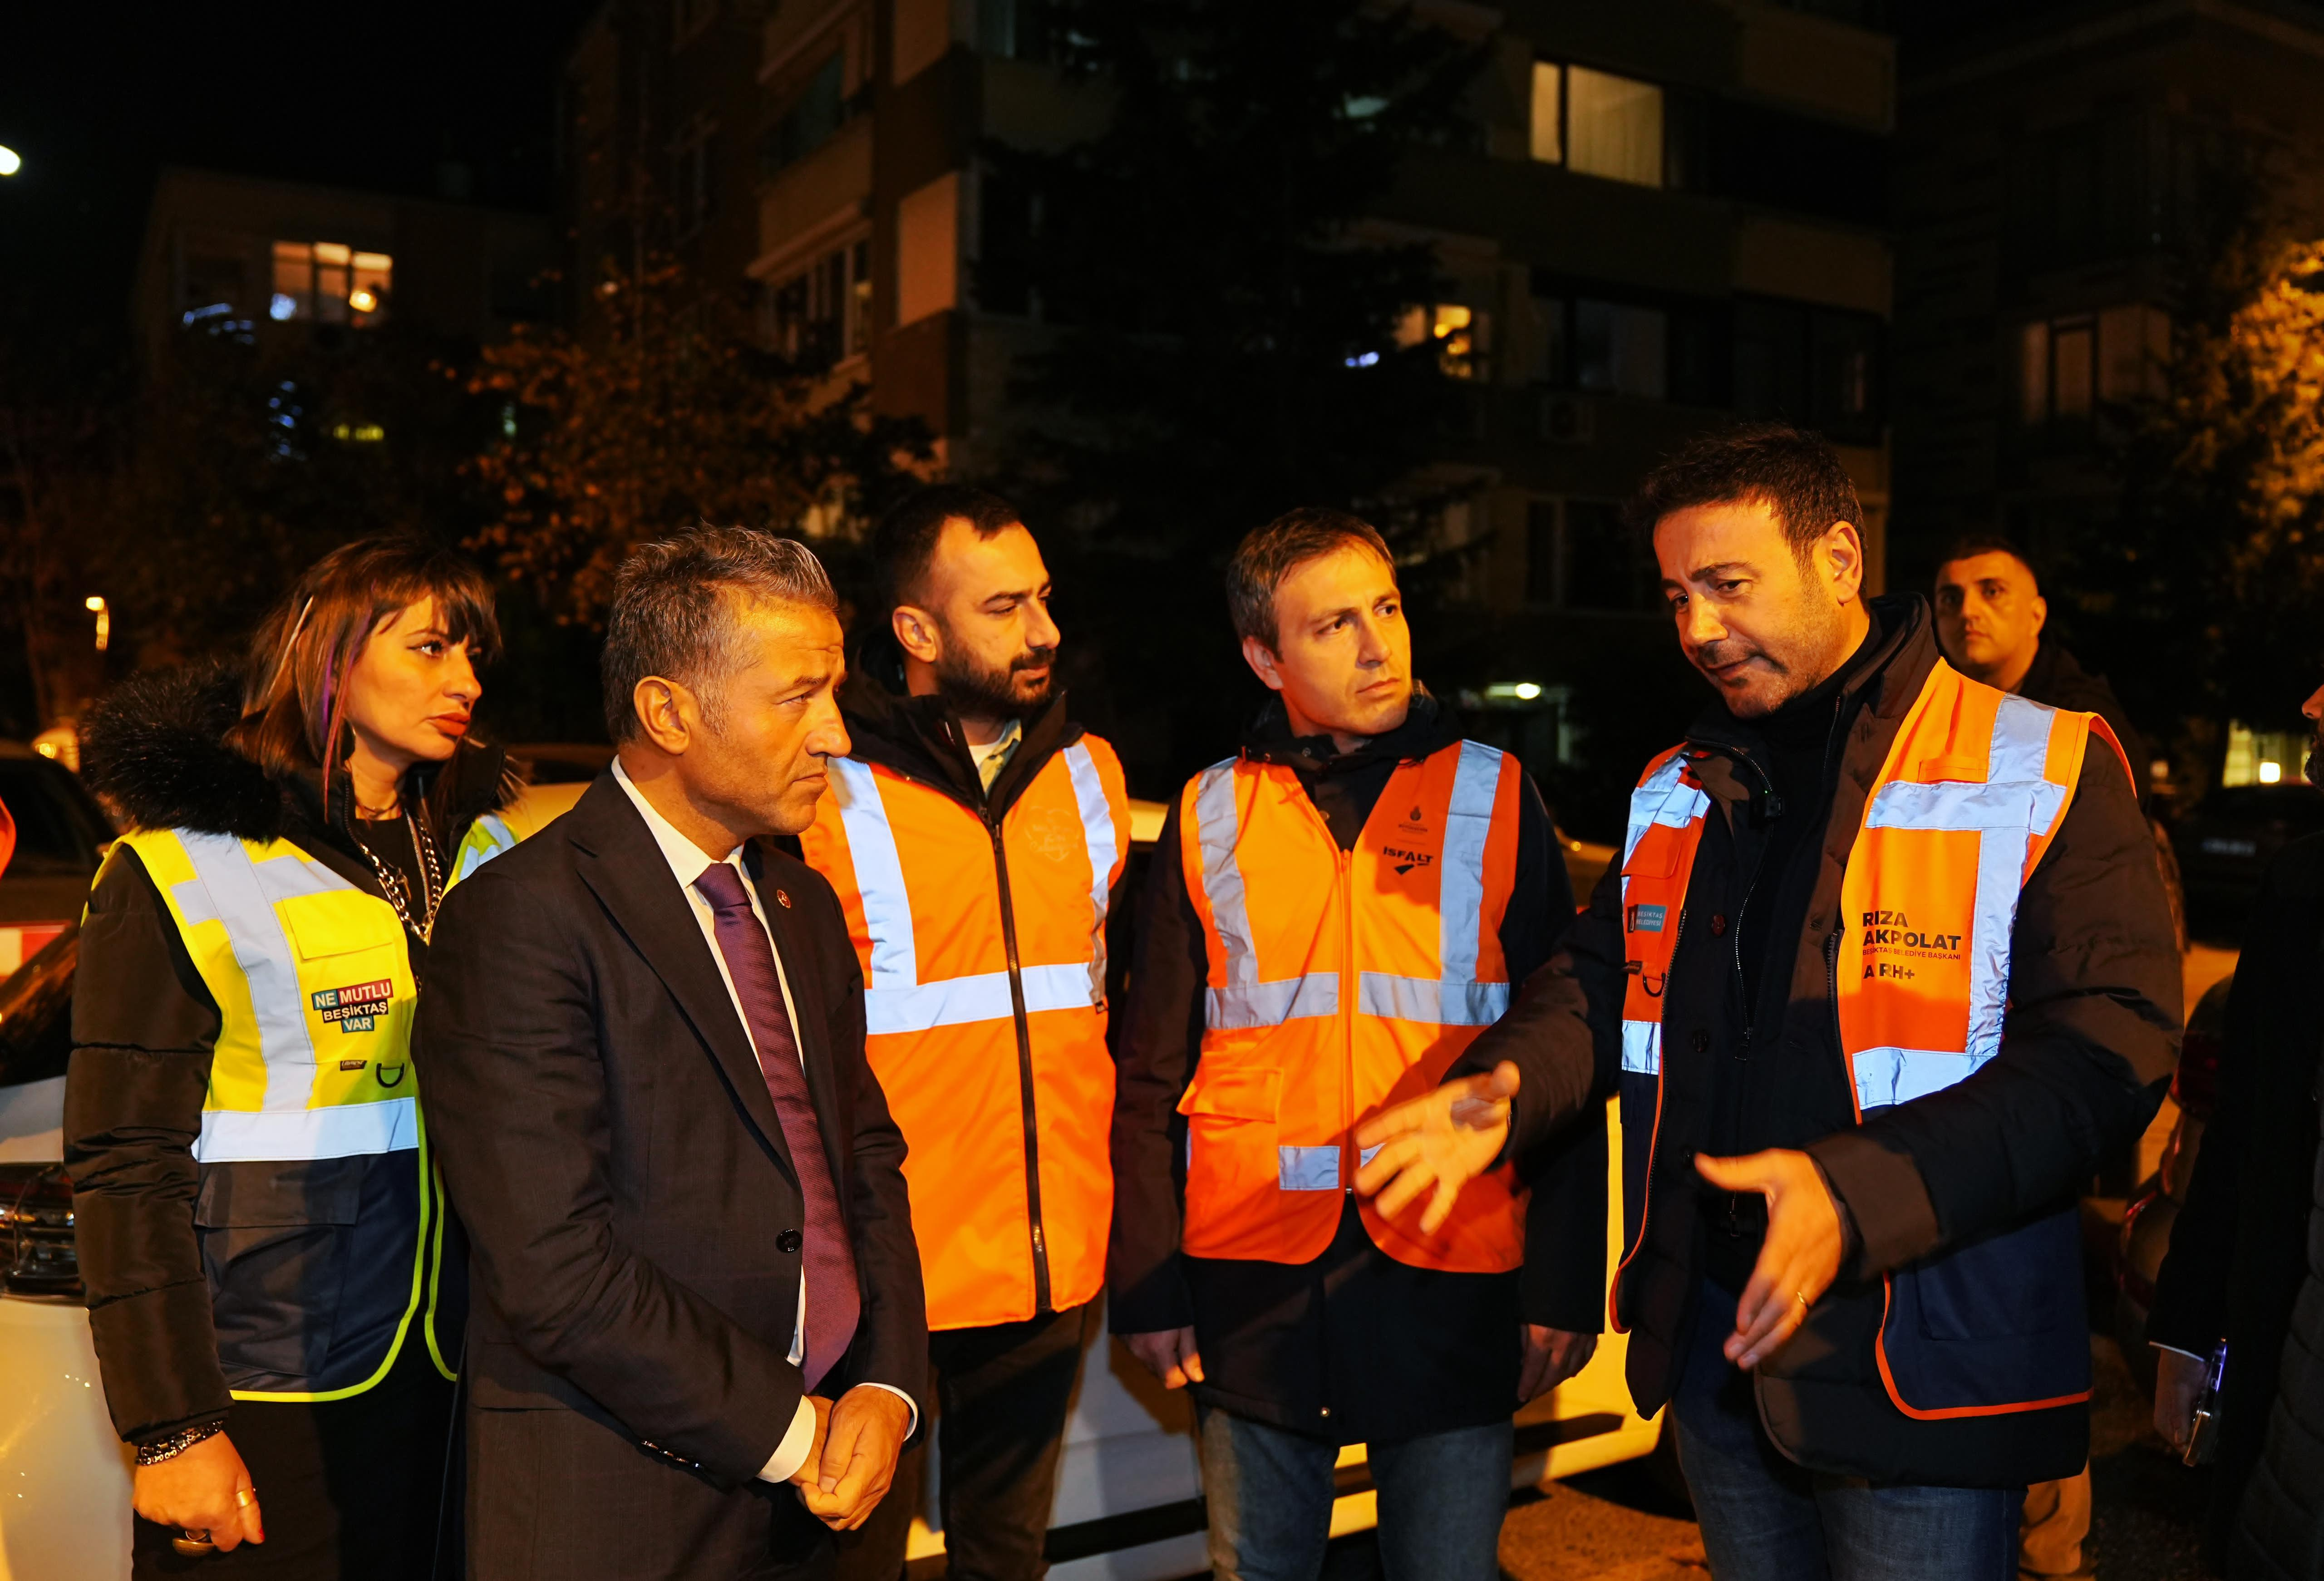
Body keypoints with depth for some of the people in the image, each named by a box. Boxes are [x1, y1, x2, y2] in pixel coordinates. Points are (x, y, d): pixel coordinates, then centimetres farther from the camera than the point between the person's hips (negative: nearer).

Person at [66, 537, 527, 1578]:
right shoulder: (179, 871, -7)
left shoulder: (486, 847, 7)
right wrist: (171, 1430, -11)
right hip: (270, 1400, -4)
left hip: (454, 1377, 5)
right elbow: (126, 1170, -9)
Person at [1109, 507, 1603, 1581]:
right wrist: (1147, 1284, 2)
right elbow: (1153, 1077, 7)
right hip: (1252, 1289, 1)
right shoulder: (1209, 819, 4)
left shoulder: (1492, 798, 2)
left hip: (1451, 1288, -1)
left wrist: (1565, 1278, -3)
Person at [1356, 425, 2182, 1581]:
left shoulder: (2046, 771, -9)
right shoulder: (1674, 793, 10)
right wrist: (1507, 1084, -8)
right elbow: (1602, 979, 15)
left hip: (1923, 1368, -5)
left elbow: (2100, 1052, -18)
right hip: (1713, 1346, 5)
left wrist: (1863, 1194, -30)